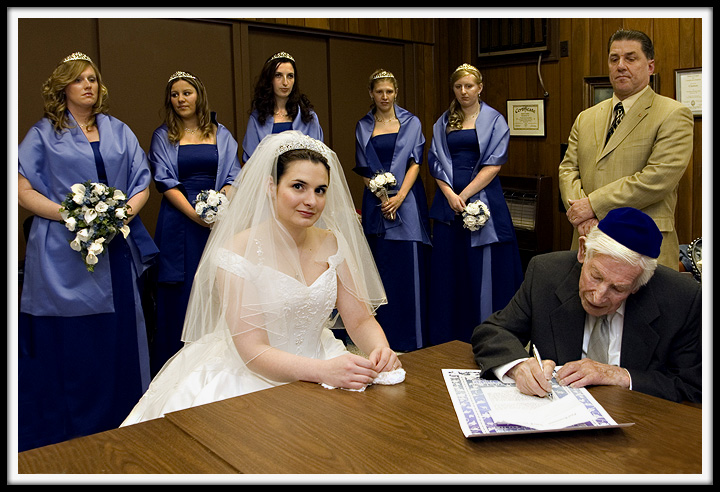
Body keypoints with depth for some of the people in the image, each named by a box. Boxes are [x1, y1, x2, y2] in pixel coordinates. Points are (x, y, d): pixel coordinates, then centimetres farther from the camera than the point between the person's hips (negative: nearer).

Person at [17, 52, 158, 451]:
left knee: (117, 337, 5)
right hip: (63, 254, -2)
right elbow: (23, 191, -1)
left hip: (116, 250, 3)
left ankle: (120, 428, 19)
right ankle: (64, 434, 15)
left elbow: (142, 185, 11)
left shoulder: (119, 132, 15)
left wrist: (122, 214, -8)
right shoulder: (43, 134, 7)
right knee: (67, 342, 1)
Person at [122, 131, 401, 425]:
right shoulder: (238, 252, -14)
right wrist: (324, 370, -34)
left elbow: (360, 320, 2)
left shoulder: (333, 244, 1)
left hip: (322, 365, 5)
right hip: (252, 377, -4)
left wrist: (380, 350, -22)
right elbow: (254, 351, -19)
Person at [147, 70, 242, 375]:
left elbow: (232, 177, 5)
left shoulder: (221, 135, 12)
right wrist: (194, 213, -15)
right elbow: (165, 182, -2)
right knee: (180, 290, 0)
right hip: (180, 222, -1)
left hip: (219, 221, 1)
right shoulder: (163, 136, 8)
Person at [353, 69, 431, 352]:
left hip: (406, 202, -2)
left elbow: (414, 163, 0)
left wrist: (399, 196, -14)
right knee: (380, 267, 3)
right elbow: (364, 169, 7)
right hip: (376, 202, 2)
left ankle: (410, 335, 4)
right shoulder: (363, 127, 11)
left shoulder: (411, 123, 7)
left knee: (407, 266, -4)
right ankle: (384, 333, 11)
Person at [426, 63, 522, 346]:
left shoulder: (494, 120, 3)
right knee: (448, 267, 5)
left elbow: (494, 164, -6)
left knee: (483, 266, -4)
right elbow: (436, 162, 6)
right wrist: (450, 194, -9)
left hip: (482, 198, -3)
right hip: (448, 200, 4)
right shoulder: (443, 123, 14)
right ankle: (449, 336, 16)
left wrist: (465, 195, -13)